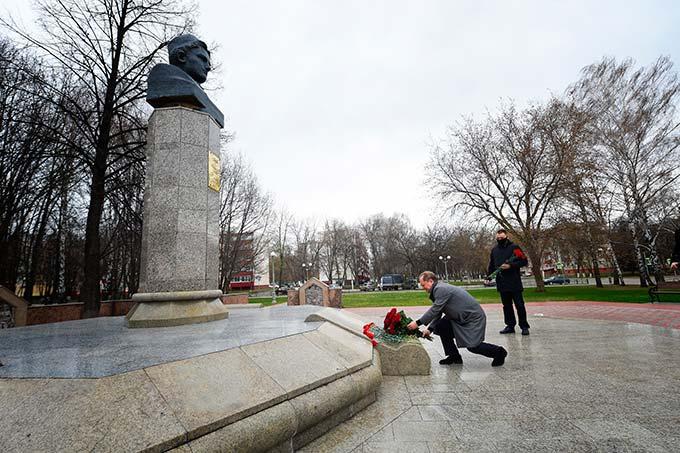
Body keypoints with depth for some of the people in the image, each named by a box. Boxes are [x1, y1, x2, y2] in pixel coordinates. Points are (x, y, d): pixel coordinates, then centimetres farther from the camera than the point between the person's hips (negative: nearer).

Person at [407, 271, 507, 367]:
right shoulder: (438, 289, 8)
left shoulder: (441, 289, -23)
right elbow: (437, 313, 9)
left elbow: (434, 310, -26)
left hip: (474, 317, -10)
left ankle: (499, 352, 13)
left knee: (472, 346, -12)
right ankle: (454, 356, 10)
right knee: (441, 326, -1)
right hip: (460, 318, 10)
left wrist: (418, 323, -22)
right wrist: (430, 329, 0)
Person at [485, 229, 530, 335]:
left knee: (519, 305, 0)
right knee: (506, 306, 11)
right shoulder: (494, 250, 13)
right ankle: (510, 325, 19)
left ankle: (524, 326, 10)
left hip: (514, 283, -5)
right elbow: (491, 265, 19)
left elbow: (524, 261, -7)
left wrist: (510, 265, -17)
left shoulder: (514, 247, -3)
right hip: (502, 283, 5)